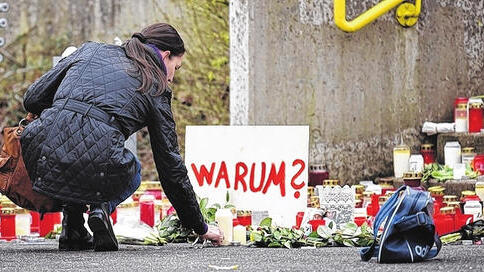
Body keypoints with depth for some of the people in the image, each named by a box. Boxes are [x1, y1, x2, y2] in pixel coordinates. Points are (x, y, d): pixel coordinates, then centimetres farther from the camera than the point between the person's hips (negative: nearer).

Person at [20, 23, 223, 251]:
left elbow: (33, 99, 21)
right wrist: (200, 227, 30)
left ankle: (72, 227, 22)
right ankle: (102, 207, 2)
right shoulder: (156, 90, 17)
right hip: (96, 171, -3)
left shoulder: (91, 50, 24)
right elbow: (170, 166, 20)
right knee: (133, 171, 35)